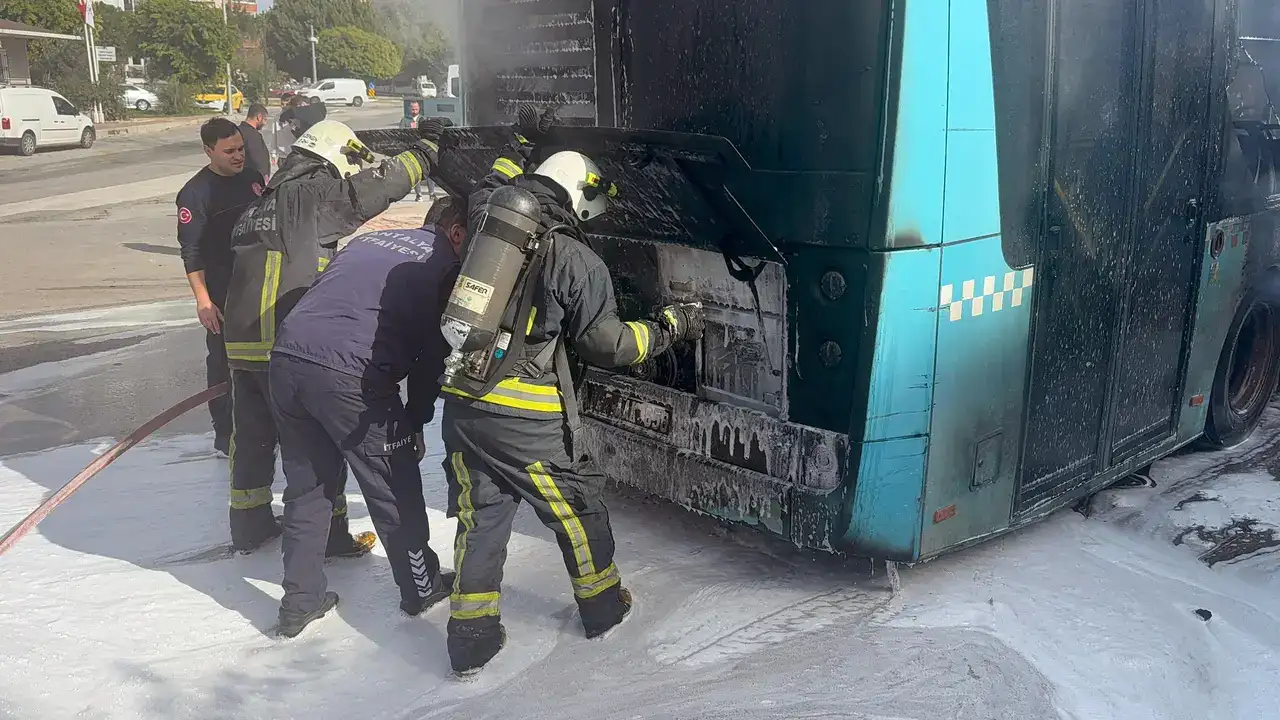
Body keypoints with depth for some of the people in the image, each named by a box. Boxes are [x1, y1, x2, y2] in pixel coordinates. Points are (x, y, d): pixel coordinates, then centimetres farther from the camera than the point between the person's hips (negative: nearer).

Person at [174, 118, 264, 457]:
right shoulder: (195, 193, -13)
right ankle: (225, 434, 13)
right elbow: (191, 252, -14)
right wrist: (203, 300, -19)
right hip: (223, 294, -6)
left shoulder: (252, 178, 6)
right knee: (223, 360, 2)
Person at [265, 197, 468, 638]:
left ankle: (300, 603, 28)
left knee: (306, 485, 19)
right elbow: (432, 352, 6)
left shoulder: (368, 240, 25)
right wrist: (415, 422, 15)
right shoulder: (445, 264, 8)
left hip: (287, 357, 6)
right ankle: (422, 588, 29)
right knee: (395, 488, 12)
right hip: (351, 377, -6)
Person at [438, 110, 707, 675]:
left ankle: (471, 642, 21)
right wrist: (671, 325, 10)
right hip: (527, 421, -5)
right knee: (577, 507, 17)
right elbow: (607, 344, -4)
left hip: (462, 406, 5)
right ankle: (603, 607, 36)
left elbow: (489, 191, 31)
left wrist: (519, 148, 44)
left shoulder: (489, 224, 5)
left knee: (480, 518, 15)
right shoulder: (579, 262, -9)